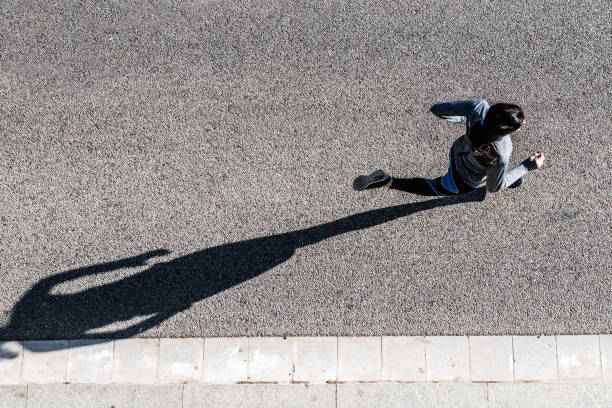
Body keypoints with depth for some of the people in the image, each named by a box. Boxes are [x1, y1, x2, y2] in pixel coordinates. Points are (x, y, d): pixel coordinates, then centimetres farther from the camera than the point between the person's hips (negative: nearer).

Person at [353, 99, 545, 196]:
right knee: (434, 188, 30)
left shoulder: (478, 107, -37)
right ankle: (388, 182, 23)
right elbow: (494, 187, -21)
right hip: (463, 182, -5)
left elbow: (438, 109, -22)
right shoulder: (499, 157, -45)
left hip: (459, 150, 5)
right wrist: (528, 166, -17)